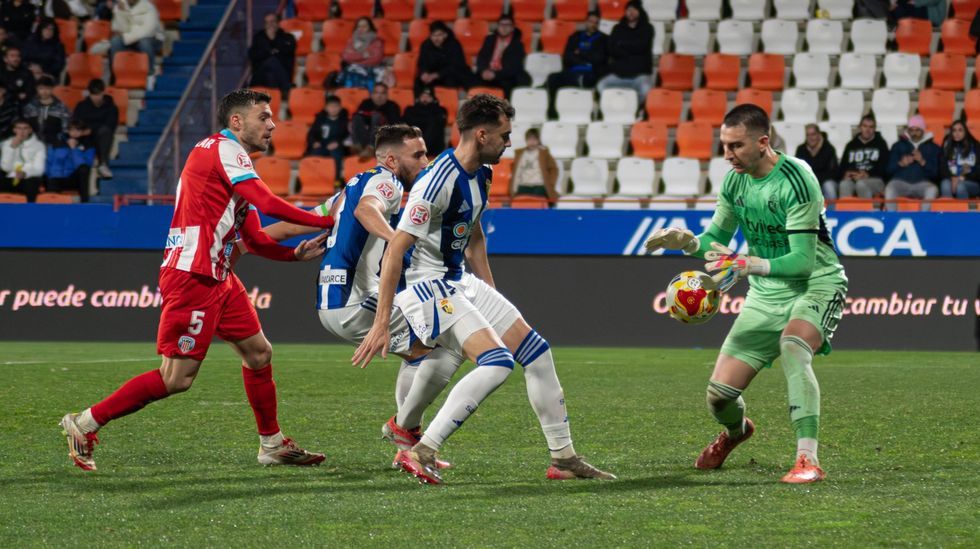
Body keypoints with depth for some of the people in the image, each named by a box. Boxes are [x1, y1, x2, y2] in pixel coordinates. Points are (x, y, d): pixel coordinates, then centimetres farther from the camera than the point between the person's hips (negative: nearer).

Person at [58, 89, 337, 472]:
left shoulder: (234, 161, 21)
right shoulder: (222, 149, -9)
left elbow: (256, 240, 21)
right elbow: (268, 204, -19)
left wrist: (297, 253, 6)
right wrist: (325, 222, -12)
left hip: (217, 277, 10)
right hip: (192, 277, -10)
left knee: (258, 353, 14)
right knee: (178, 378, -9)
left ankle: (272, 445, 25)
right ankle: (85, 423, -1)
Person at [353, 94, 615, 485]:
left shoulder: (479, 174, 7)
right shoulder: (439, 181, -23)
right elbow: (395, 249, -24)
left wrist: (491, 297, 22)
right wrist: (381, 324, -26)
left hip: (460, 281, 10)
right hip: (428, 286, -10)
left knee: (537, 352, 7)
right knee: (497, 362, -24)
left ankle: (564, 458, 17)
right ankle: (420, 453, -20)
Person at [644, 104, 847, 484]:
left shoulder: (795, 179, -22)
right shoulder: (735, 181, 0)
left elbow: (803, 261, -26)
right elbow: (716, 240, 14)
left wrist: (751, 264, -39)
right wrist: (686, 241, -8)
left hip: (815, 285, -6)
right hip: (765, 296, 6)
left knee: (792, 346, -40)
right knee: (719, 396, -1)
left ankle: (808, 460, -38)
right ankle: (736, 431, 38)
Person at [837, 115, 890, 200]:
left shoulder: (880, 144, 12)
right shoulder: (851, 145, 22)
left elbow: (883, 167, 1)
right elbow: (842, 166, 17)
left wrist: (867, 175, -15)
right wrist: (845, 174, -8)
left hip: (875, 180, -2)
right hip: (852, 179, 2)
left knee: (861, 184, -38)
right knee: (844, 184, -34)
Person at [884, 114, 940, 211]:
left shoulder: (933, 148, 12)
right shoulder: (898, 146, 16)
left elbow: (935, 172, 3)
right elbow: (889, 169, 9)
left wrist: (922, 162, -15)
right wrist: (901, 164, -13)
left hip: (922, 184, -1)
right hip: (901, 182, 1)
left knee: (932, 190, -35)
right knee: (889, 189, -33)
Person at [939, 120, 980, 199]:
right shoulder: (947, 146, 9)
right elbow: (942, 168, 3)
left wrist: (961, 178, -14)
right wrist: (952, 178, -16)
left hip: (972, 184, -2)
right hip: (950, 180, 2)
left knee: (960, 186, -36)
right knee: (945, 184, -33)